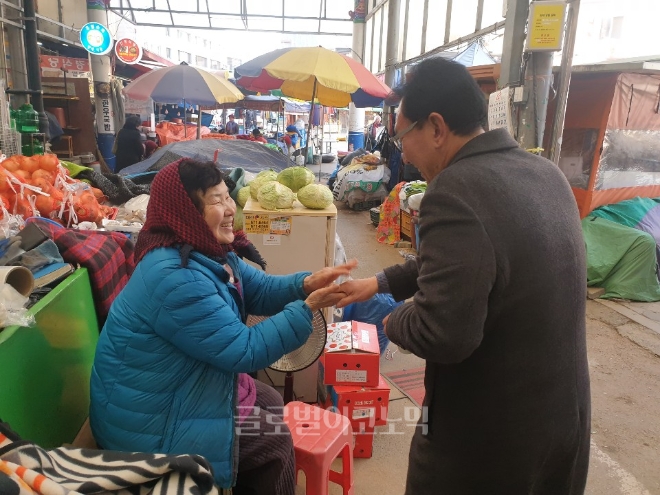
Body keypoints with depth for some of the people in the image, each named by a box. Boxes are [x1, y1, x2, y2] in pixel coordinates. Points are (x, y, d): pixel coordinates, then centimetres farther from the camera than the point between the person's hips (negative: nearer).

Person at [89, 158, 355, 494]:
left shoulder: (210, 252, -1)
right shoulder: (175, 278, -33)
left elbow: (259, 290, 3)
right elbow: (246, 351, -29)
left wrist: (306, 284, -16)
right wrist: (308, 308, -28)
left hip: (180, 388, 9)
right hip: (150, 420, -9)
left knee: (271, 403, 17)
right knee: (273, 441, 0)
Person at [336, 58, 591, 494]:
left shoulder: (456, 191, -26)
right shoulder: (546, 173, 2)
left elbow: (441, 335, -30)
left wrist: (393, 322, -8)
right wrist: (381, 283, 14)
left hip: (489, 431, -7)